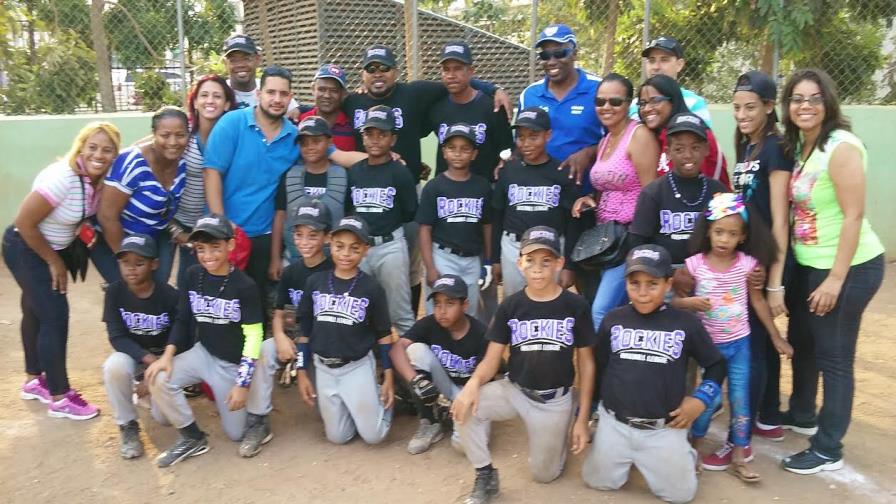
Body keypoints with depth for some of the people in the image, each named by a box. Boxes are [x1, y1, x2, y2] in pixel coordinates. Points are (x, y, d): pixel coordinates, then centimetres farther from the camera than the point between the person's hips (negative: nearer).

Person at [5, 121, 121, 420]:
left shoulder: (99, 179, -10)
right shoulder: (62, 177, -31)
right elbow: (24, 222, -25)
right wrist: (53, 262, -16)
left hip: (56, 248, 8)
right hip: (26, 250, -8)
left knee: (36, 313, 21)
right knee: (55, 316, -7)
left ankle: (33, 380, 38)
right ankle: (59, 398, 5)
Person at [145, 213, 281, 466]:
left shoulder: (244, 286, -17)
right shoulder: (193, 276, -4)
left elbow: (253, 337, -18)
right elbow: (182, 321, 4)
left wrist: (242, 382, -23)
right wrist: (168, 354, -12)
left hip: (238, 362, -3)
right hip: (205, 354, 4)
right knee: (158, 378, -19)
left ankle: (258, 421, 16)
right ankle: (192, 436, 1)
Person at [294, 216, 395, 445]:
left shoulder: (372, 288, -9)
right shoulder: (315, 282, -3)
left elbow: (384, 335, -3)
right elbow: (305, 331, 4)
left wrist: (388, 377, -5)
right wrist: (302, 373, 3)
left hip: (358, 367, -2)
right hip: (323, 368, 2)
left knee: (373, 435, -1)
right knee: (337, 437, 9)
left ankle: (379, 396, 26)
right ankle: (349, 407, 36)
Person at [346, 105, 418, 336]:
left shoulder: (400, 173, -3)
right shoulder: (353, 171, 9)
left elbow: (410, 214, -2)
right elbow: (346, 210, 12)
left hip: (390, 247, -4)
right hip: (358, 247, 4)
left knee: (400, 314, 2)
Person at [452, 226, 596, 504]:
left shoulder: (575, 306, -9)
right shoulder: (510, 306, -6)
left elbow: (586, 363, -2)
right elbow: (492, 359, -6)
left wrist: (582, 418, -4)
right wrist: (473, 382, -29)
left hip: (556, 400, -1)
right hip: (514, 390, 1)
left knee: (544, 475, 5)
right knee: (465, 406, -25)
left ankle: (565, 426, 34)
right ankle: (485, 476, -4)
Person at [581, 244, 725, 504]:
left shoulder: (686, 323, -7)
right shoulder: (612, 319, -2)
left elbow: (716, 365, 5)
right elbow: (598, 366, 8)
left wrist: (700, 400, -5)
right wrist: (588, 408, 7)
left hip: (665, 428, -2)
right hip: (614, 422, 2)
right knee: (598, 481, 8)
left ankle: (682, 453, 31)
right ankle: (630, 459, 35)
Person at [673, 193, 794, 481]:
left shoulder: (748, 264, -7)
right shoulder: (694, 264, -12)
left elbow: (758, 301, 3)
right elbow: (671, 298, -5)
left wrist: (776, 337, 5)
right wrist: (688, 302, -26)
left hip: (739, 343, 2)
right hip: (708, 344, -2)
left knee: (740, 398, 6)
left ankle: (739, 456, 19)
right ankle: (694, 447, 25)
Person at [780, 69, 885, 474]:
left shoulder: (842, 147, -18)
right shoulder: (798, 146, 7)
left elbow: (853, 216, -21)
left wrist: (836, 280, -21)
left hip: (849, 267, -8)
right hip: (808, 264, 9)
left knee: (834, 357, 1)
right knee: (800, 341, 21)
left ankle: (828, 450, 16)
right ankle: (802, 415, 43)